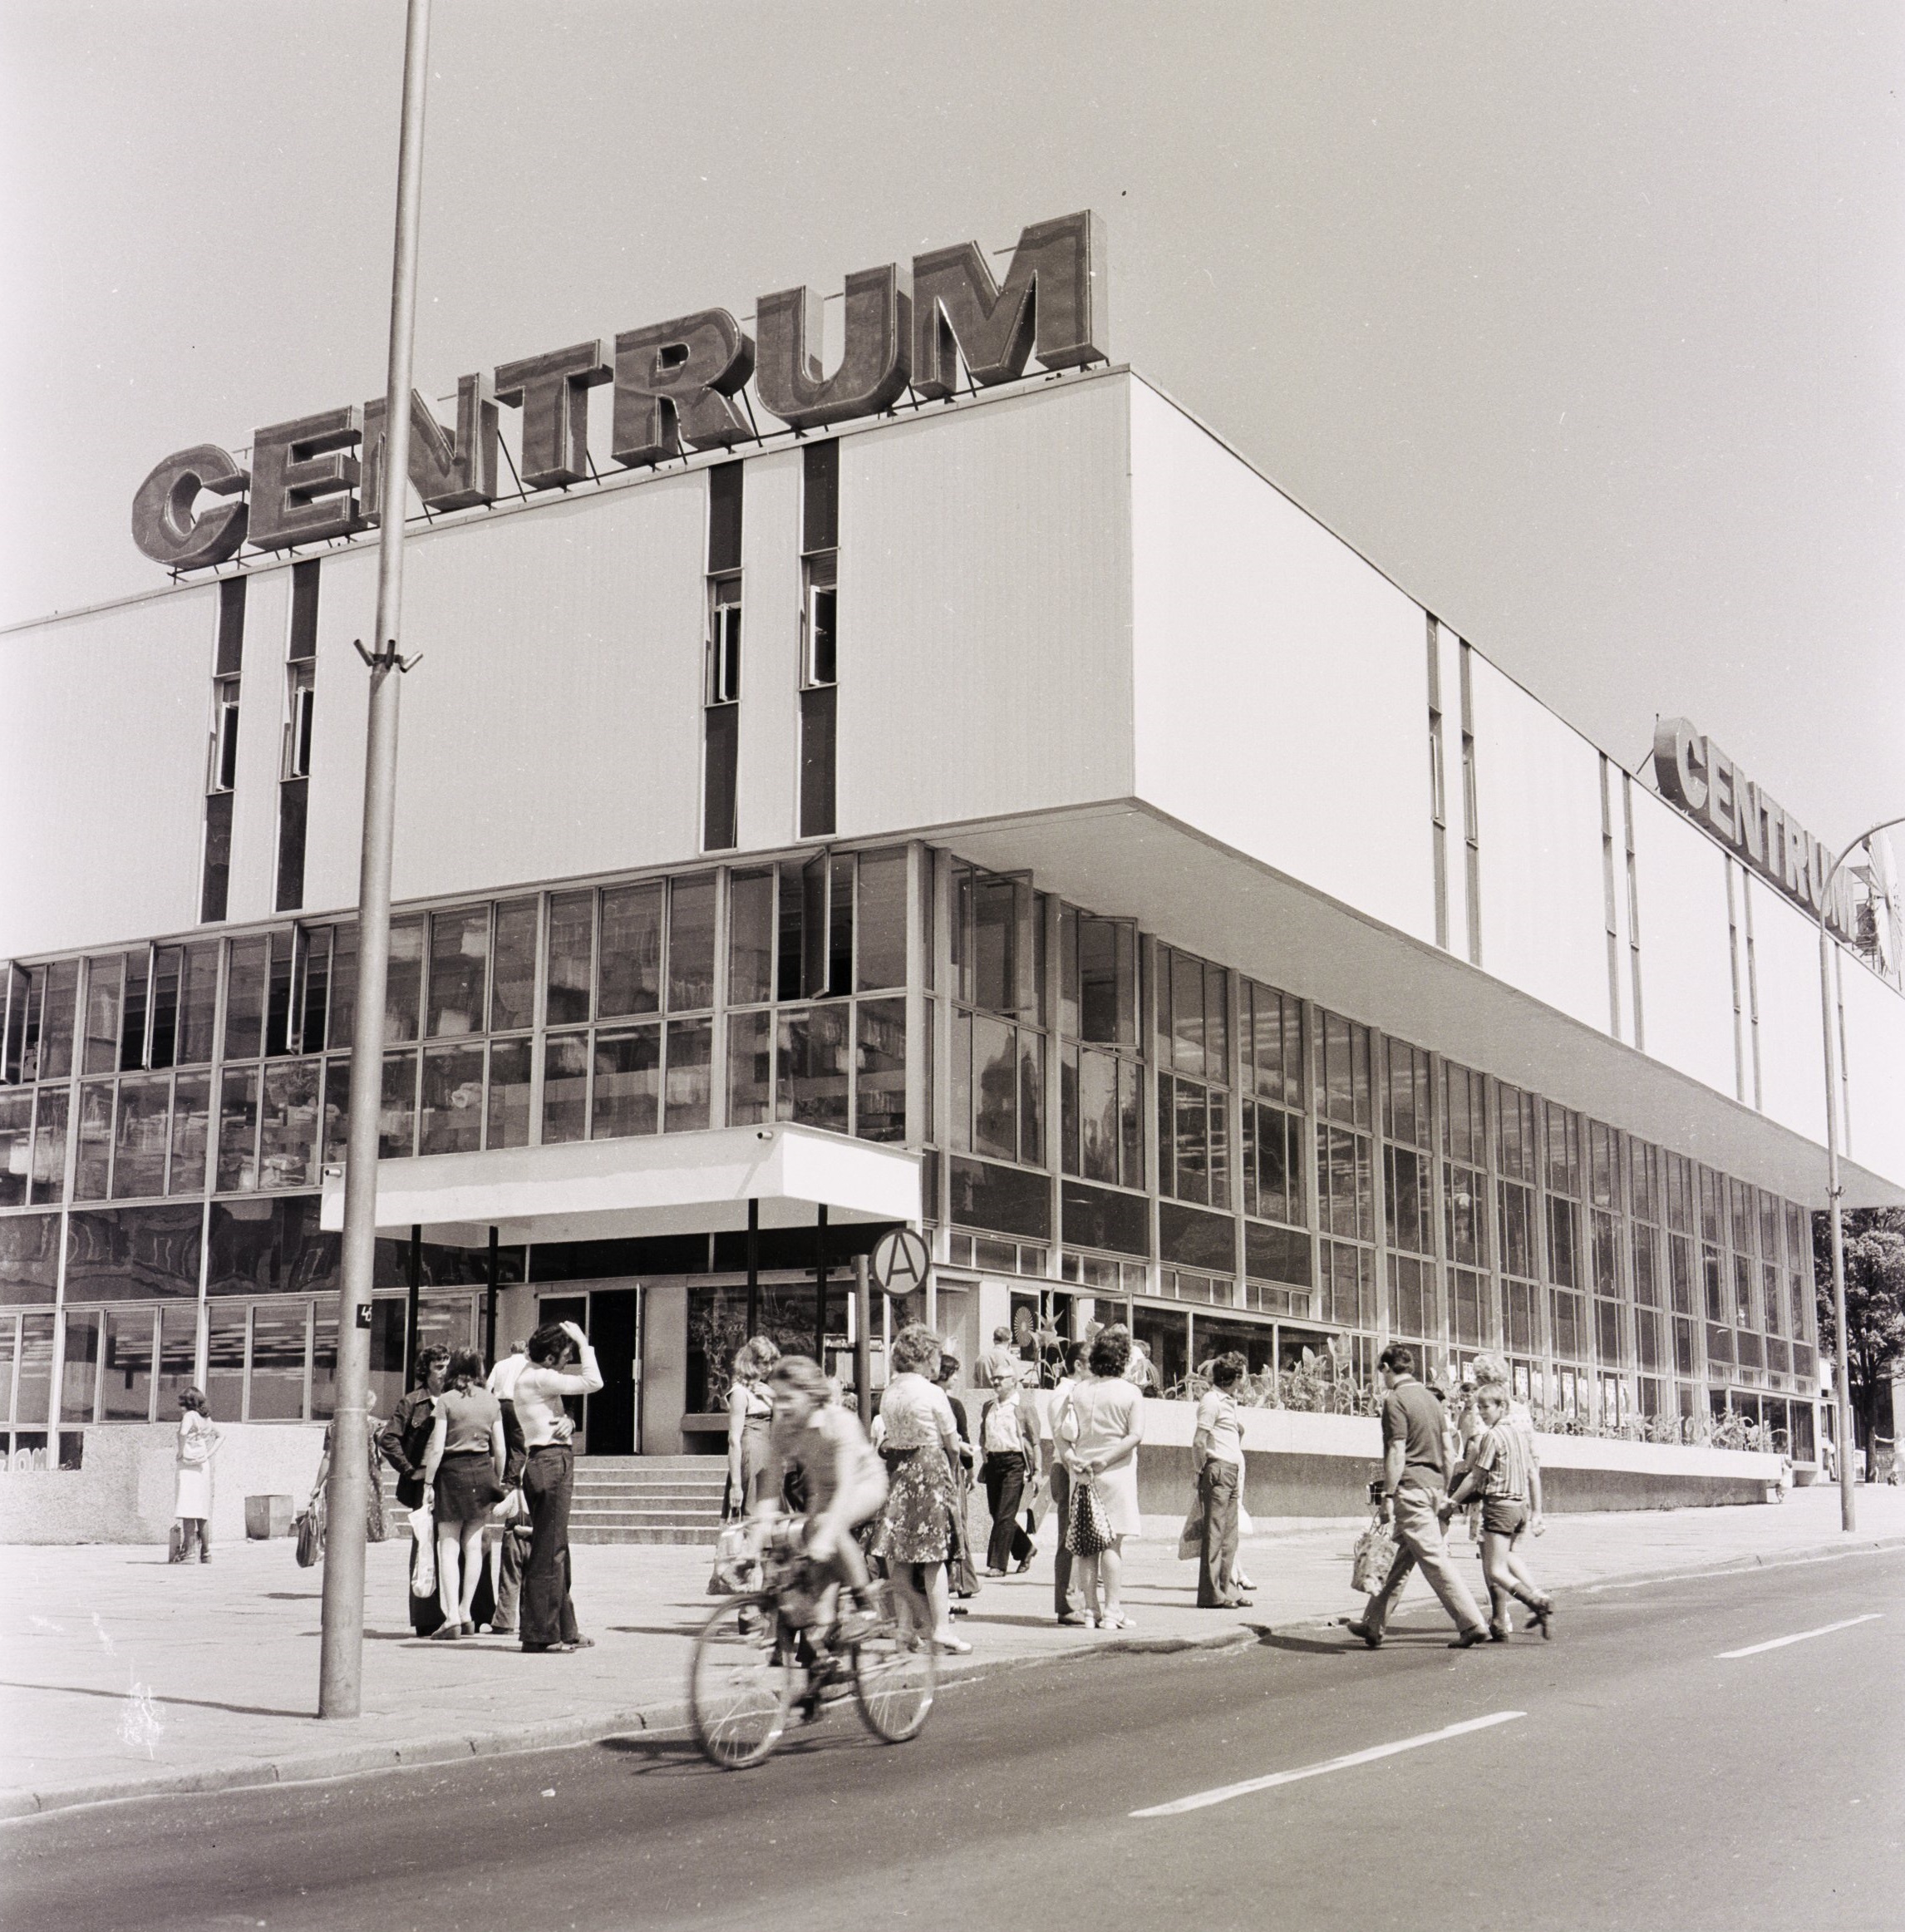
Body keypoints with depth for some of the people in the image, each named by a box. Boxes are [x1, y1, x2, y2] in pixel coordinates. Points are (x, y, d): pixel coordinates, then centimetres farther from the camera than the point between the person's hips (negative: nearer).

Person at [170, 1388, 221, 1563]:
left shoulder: (190, 1416, -9)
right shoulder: (207, 1419, 13)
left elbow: (183, 1433, -29)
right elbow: (221, 1436, 27)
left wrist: (180, 1452, -15)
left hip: (188, 1466, -8)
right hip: (204, 1467, 8)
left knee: (188, 1510, -9)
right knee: (202, 1511, 11)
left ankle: (187, 1550, -13)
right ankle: (205, 1553, 13)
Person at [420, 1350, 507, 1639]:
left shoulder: (446, 1400, -5)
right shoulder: (492, 1402, 5)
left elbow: (437, 1449, -9)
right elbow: (500, 1449, 6)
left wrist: (428, 1483, -2)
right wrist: (497, 1482, 17)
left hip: (453, 1472, -4)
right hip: (482, 1471, 4)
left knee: (448, 1547, -1)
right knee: (474, 1545, 11)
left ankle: (451, 1616, -9)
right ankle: (466, 1613, 15)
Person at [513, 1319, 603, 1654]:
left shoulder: (540, 1377, 19)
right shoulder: (537, 1378, -12)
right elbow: (593, 1382, -16)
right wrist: (583, 1343, -6)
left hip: (555, 1465, 11)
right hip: (550, 1462, -11)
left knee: (555, 1551, 14)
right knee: (548, 1551, -8)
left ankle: (564, 1630, 21)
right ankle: (540, 1633, -5)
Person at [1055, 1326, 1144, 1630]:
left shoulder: (1076, 1391, 6)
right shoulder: (1130, 1394, -4)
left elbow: (1058, 1430, 1)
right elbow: (1135, 1435, -13)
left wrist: (1071, 1458, -5)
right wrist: (1104, 1461, -14)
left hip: (1081, 1475, 3)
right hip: (1116, 1476, -3)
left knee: (1085, 1544, 7)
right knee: (1112, 1543, 0)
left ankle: (1091, 1610, 9)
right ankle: (1112, 1611, -2)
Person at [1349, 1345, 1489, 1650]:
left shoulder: (1395, 1400, -9)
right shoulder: (1431, 1398, 15)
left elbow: (1397, 1453, -16)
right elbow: (1447, 1452, 18)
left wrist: (1388, 1495, -13)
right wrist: (1444, 1492, 23)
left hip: (1411, 1488, -9)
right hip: (1434, 1486, 9)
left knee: (1434, 1558, -7)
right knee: (1400, 1560, 12)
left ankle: (1472, 1625, -9)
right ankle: (1372, 1626, 18)